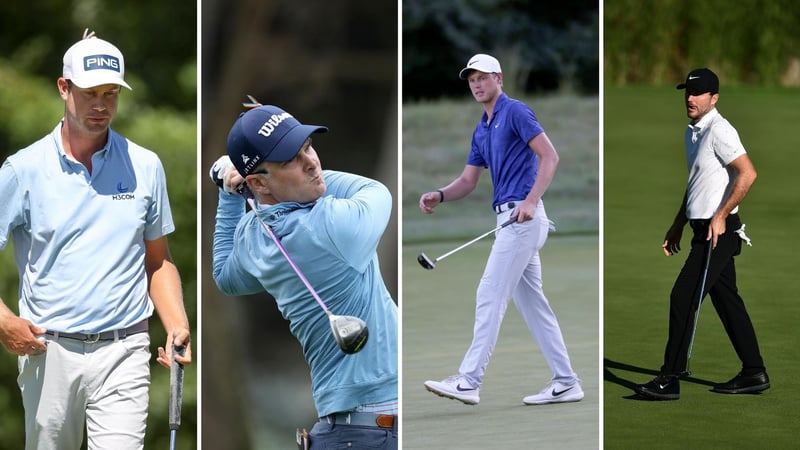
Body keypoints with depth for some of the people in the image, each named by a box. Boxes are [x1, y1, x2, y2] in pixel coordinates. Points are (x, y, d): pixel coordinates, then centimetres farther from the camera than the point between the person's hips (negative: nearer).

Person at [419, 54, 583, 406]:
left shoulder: (516, 111, -7)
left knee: (490, 295, -11)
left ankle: (469, 381, -11)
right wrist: (439, 196, -1)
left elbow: (550, 156, -14)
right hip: (510, 220, 10)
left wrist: (532, 201, -23)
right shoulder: (481, 131, 20)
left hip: (524, 216, -10)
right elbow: (467, 182, 19)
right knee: (532, 304, 8)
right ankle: (565, 382, 10)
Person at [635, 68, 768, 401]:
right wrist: (678, 226, 24)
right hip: (704, 229, 10)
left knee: (683, 298, -10)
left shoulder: (719, 130, -15)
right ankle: (754, 373, 18)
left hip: (719, 230, -10)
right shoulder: (692, 133, 15)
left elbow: (747, 174, -23)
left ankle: (670, 379, -7)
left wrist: (721, 216, -22)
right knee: (727, 301, 12)